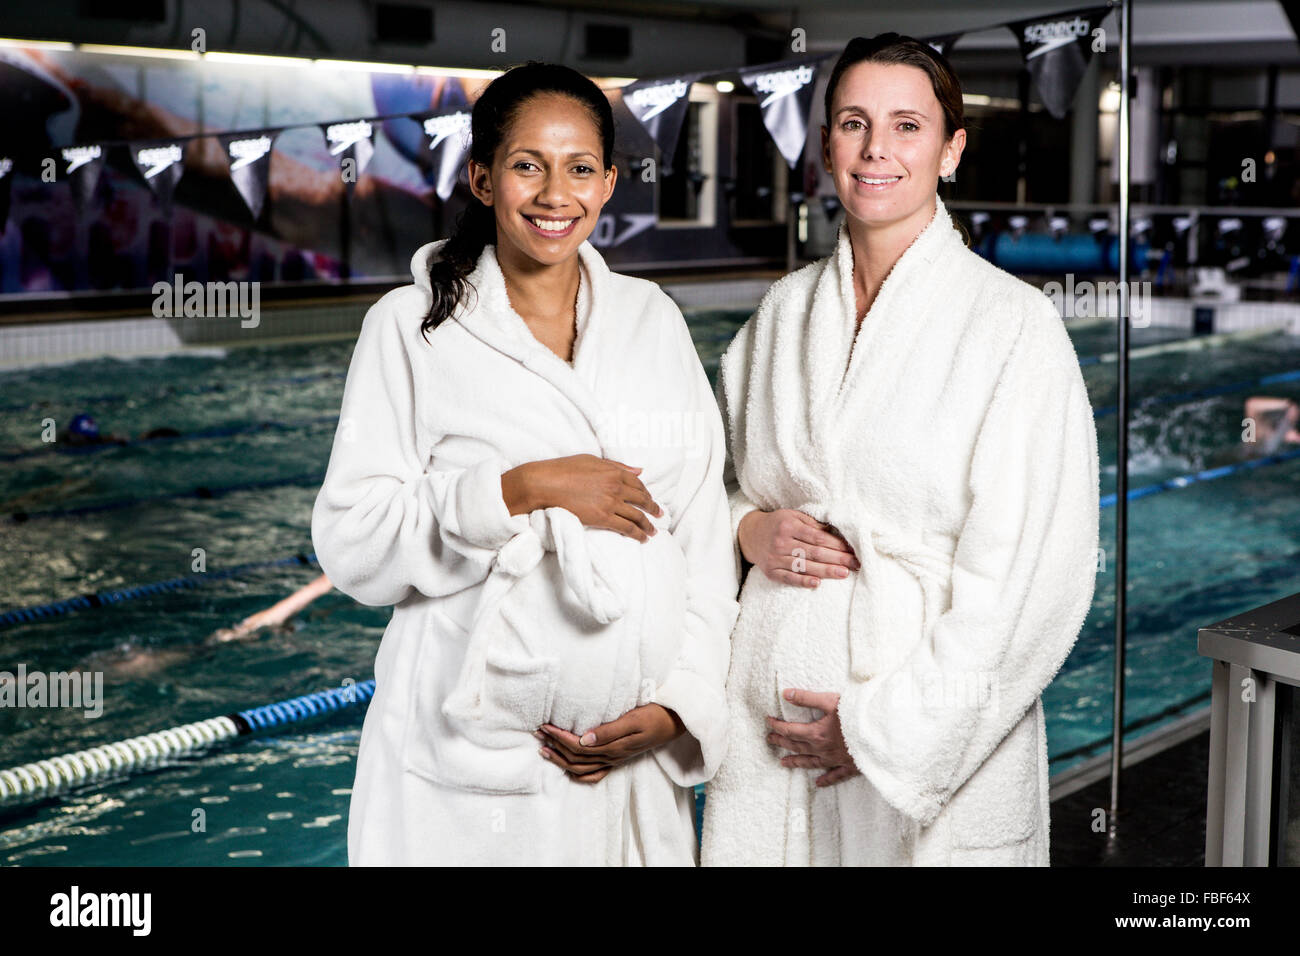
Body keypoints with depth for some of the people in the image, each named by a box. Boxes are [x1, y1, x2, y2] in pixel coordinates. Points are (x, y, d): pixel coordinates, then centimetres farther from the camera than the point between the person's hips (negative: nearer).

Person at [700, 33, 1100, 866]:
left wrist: (885, 728, -14)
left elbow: (1035, 575, -13)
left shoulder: (1015, 323, -9)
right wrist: (751, 530, -5)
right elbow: (723, 478, 19)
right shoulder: (785, 310, 7)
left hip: (941, 738, -4)